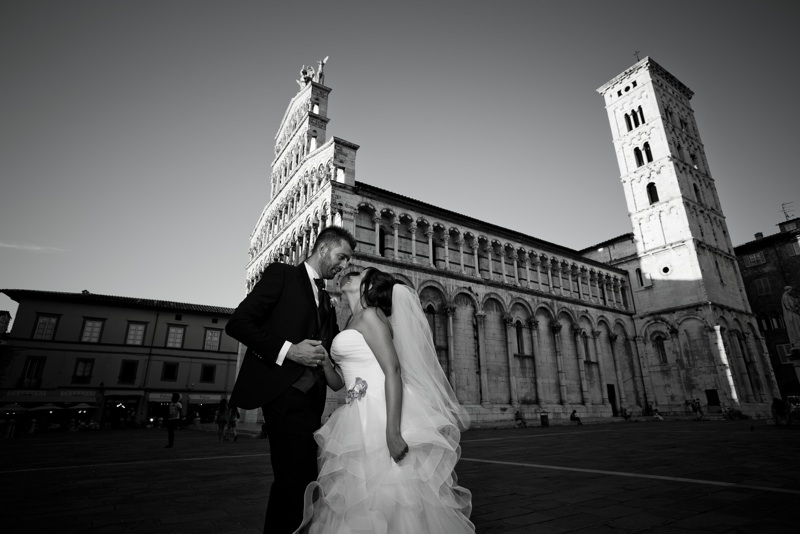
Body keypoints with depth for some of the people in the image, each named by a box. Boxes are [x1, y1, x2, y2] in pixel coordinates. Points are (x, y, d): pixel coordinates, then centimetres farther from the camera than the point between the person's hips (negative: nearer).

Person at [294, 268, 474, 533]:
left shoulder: (370, 315, -8)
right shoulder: (354, 322, 18)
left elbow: (393, 372, -19)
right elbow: (338, 381, 18)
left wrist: (392, 432, -25)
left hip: (382, 416, -9)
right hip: (363, 421, 9)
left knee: (390, 497, 0)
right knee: (361, 505, 15)